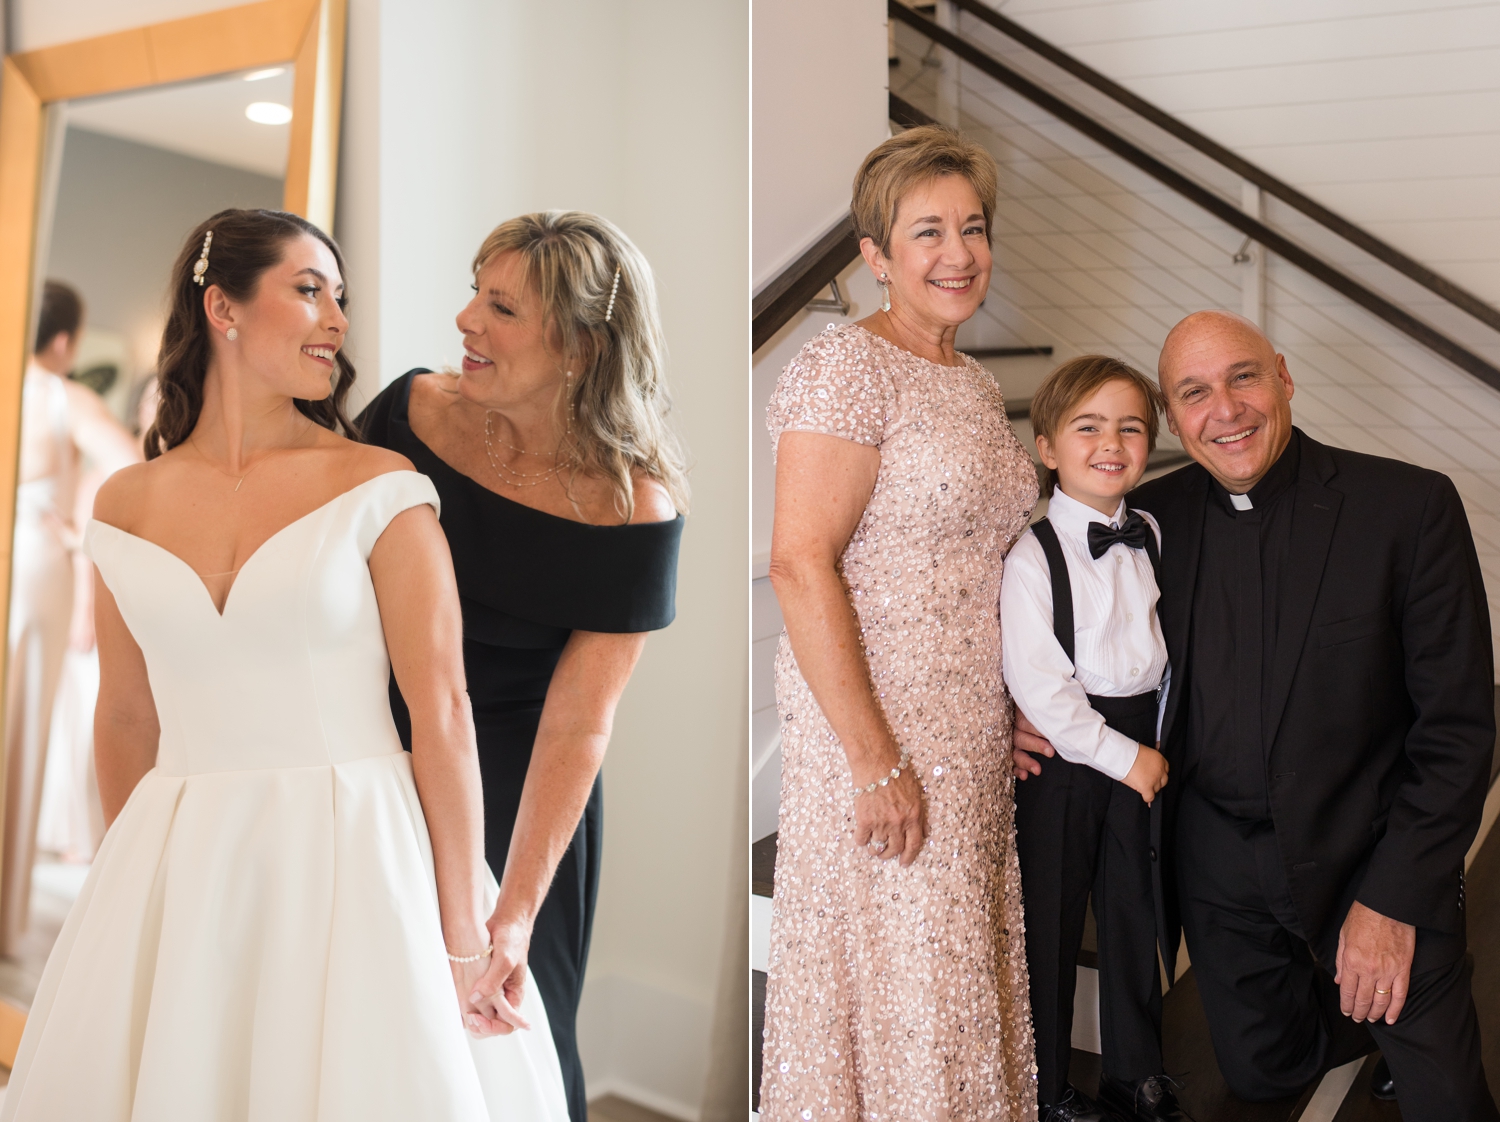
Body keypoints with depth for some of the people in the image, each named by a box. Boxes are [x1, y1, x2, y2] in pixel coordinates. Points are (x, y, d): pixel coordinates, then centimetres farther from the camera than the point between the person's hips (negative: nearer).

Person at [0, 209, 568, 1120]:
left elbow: (442, 711, -10)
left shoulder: (379, 489, -6)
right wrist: (129, 896, 18)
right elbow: (127, 719, 13)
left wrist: (464, 932, -12)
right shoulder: (125, 507, 6)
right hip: (182, 880, 3)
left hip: (355, 864, -3)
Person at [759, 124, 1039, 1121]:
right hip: (876, 734, -8)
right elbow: (802, 565, -19)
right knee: (894, 981, 3)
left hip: (975, 740, 8)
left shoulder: (979, 385, 14)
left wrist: (1020, 712, 10)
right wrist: (876, 763, -21)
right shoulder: (847, 367, -12)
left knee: (962, 977, 16)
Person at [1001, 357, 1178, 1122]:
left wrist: (1157, 742, 8)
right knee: (1050, 919, 5)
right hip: (1064, 752, -6)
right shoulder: (1032, 556, -15)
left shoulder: (1151, 538, 5)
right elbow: (1038, 687, -19)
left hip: (1140, 747, 6)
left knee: (1136, 910, 17)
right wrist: (1121, 756, -15)